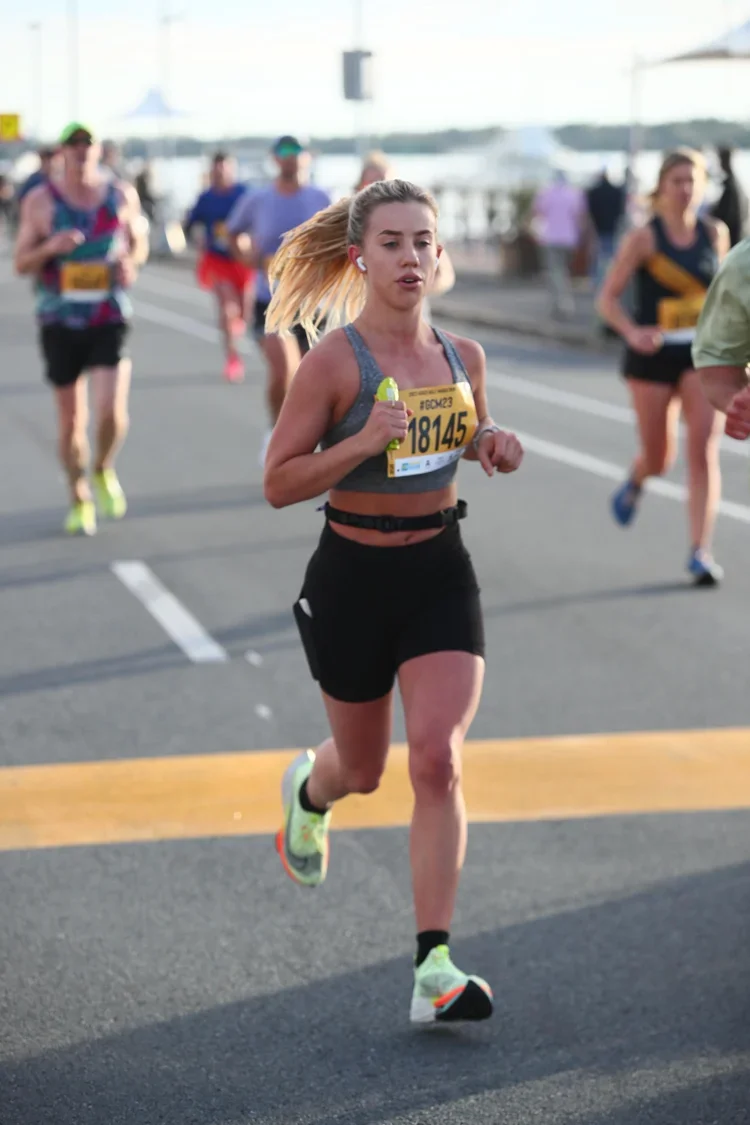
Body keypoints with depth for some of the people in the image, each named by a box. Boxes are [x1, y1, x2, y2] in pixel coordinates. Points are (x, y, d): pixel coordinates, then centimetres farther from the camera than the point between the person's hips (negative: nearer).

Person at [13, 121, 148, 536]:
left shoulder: (122, 195, 4)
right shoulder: (40, 201, -1)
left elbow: (139, 244, 17)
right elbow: (21, 263, 1)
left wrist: (131, 262, -6)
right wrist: (50, 247, -19)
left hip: (110, 319, 0)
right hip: (59, 321, 0)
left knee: (112, 411, -15)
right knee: (71, 420, 6)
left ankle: (103, 470, 17)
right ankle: (79, 500, 24)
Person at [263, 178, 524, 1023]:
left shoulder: (460, 356, 2)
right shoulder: (334, 360, -12)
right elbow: (278, 483, -11)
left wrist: (494, 447, -2)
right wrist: (364, 442, -25)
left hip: (440, 572, 2)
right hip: (354, 576, -2)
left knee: (438, 761, -12)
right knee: (362, 770, 15)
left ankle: (434, 968, -10)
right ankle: (308, 790, 55)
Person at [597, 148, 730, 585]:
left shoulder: (715, 233, 2)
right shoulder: (643, 239, -8)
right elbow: (608, 298, -8)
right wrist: (632, 332, -24)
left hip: (703, 353, 2)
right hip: (653, 356, -2)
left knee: (705, 449, -13)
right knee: (660, 459, 9)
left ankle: (701, 552, -9)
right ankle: (635, 482, 48)